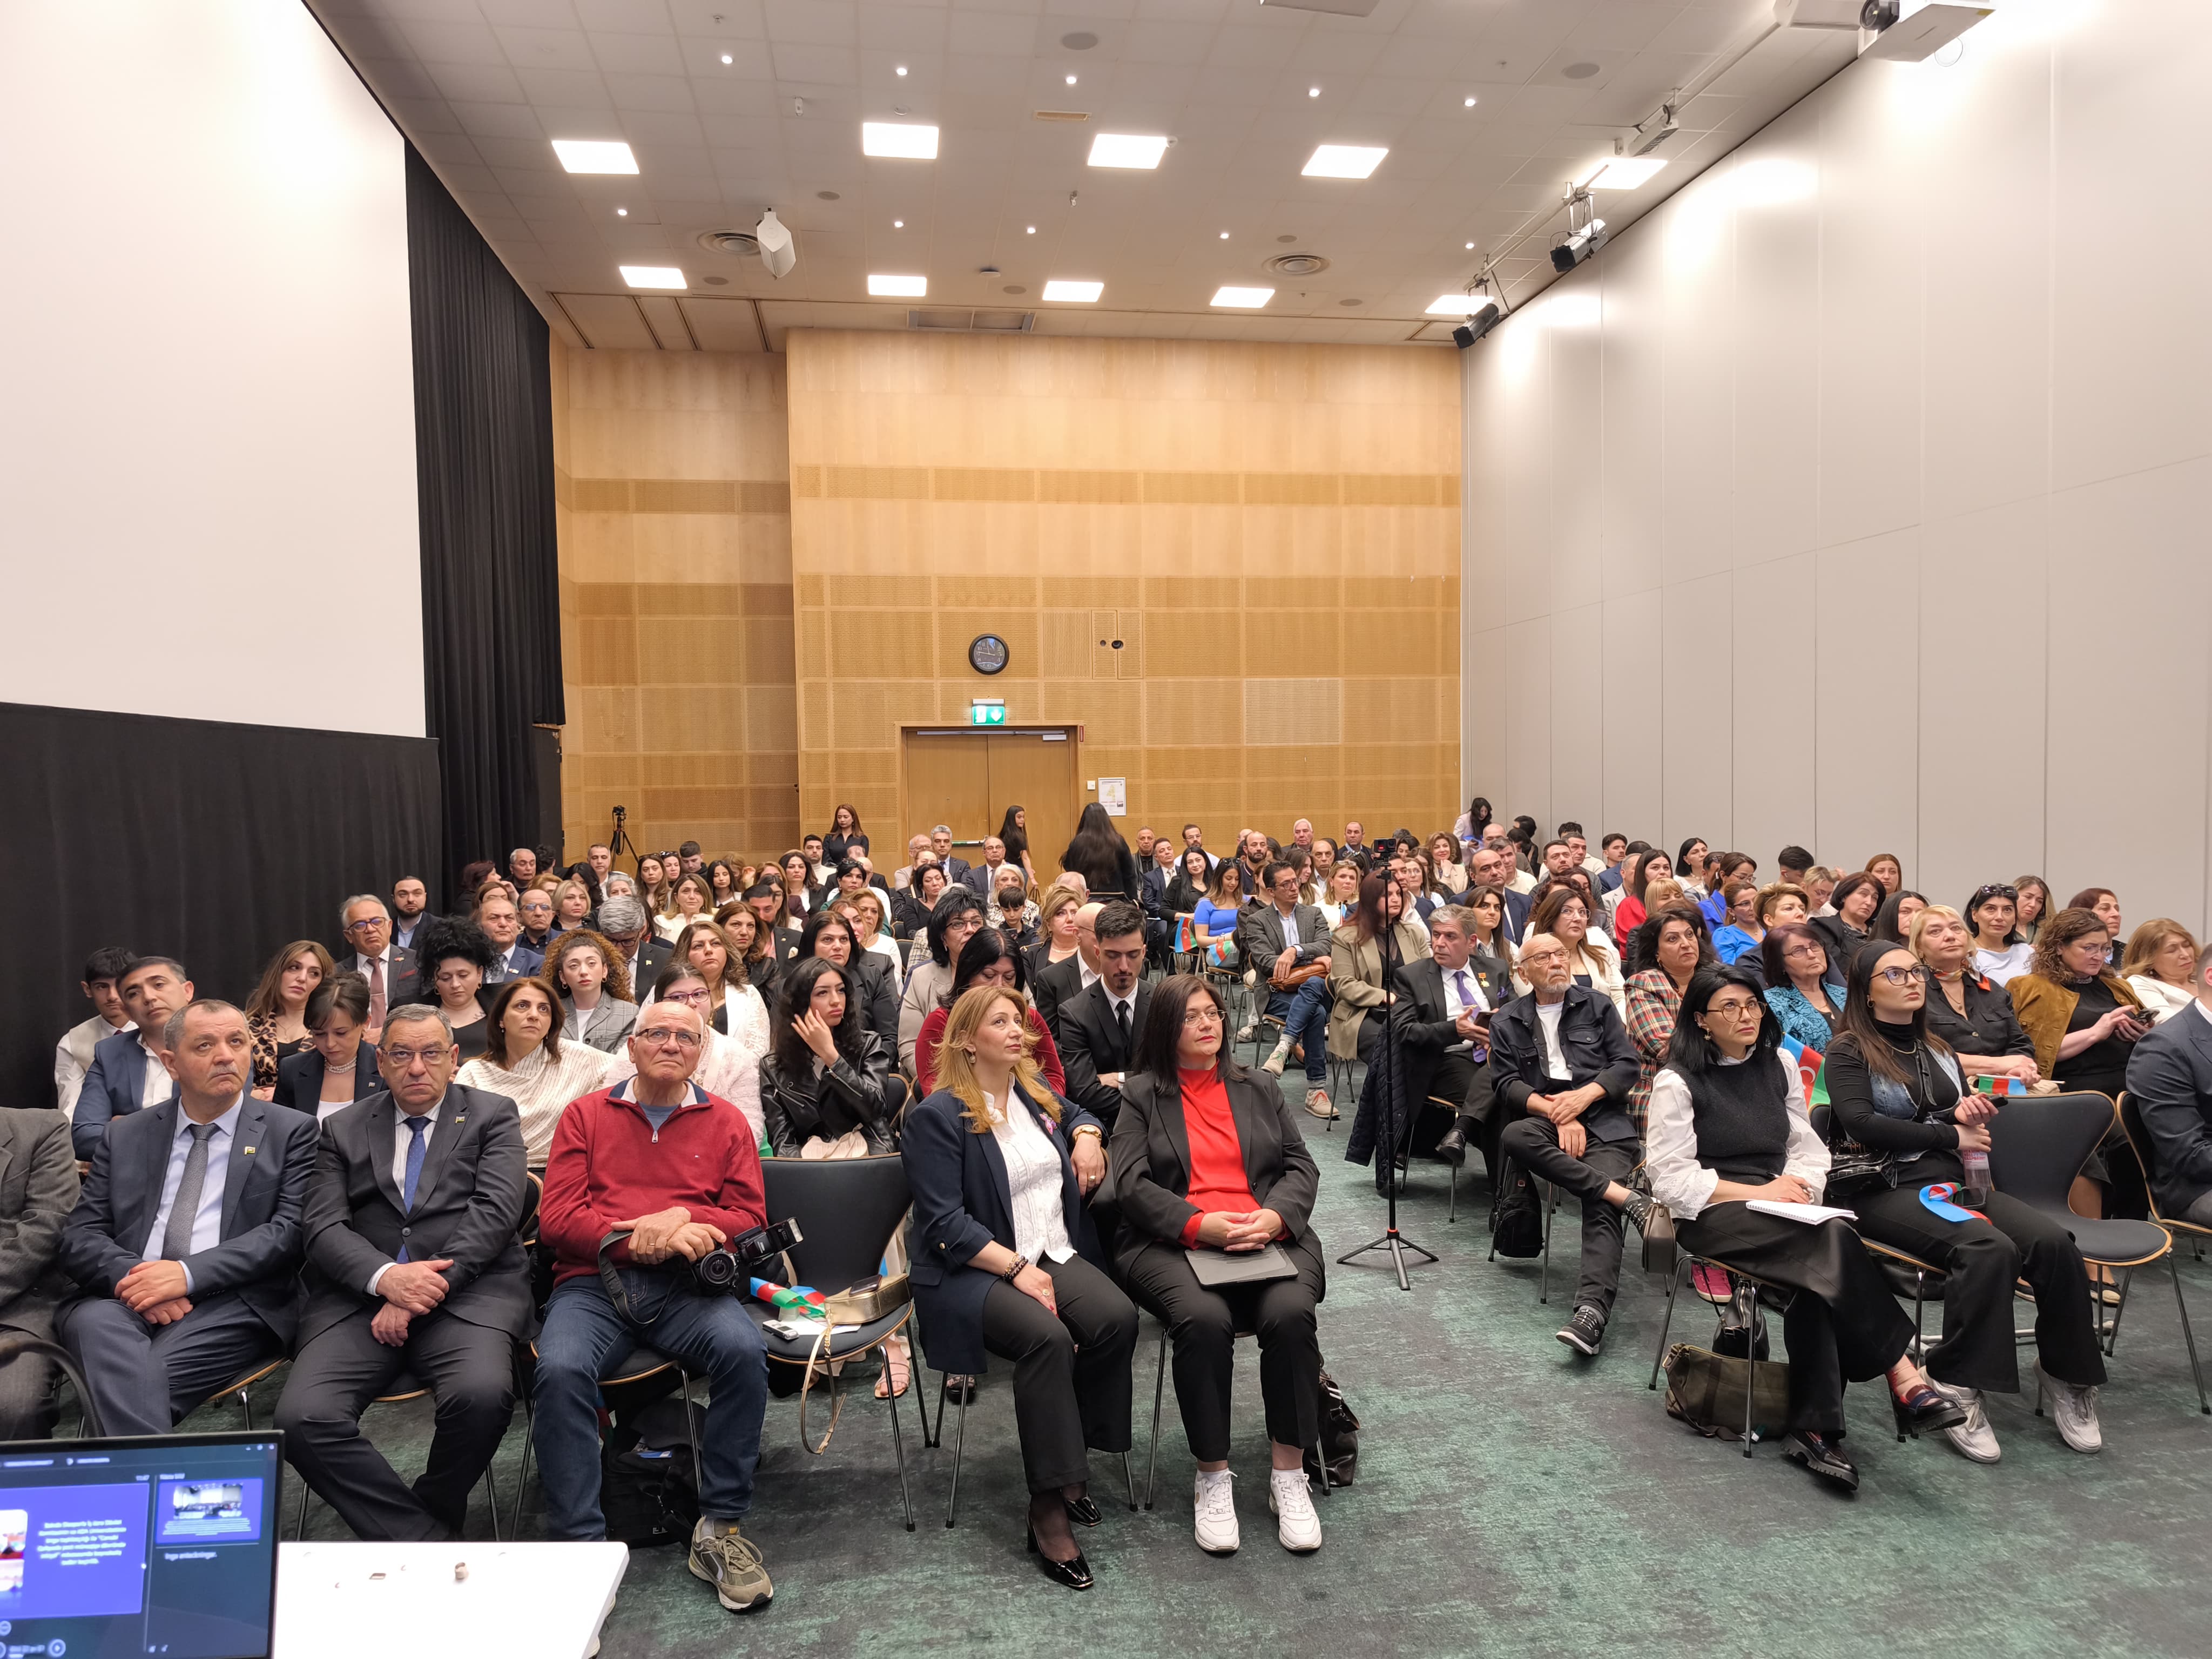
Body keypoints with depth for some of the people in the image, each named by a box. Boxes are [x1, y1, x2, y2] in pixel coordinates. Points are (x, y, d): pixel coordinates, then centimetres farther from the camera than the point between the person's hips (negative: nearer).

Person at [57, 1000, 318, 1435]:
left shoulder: (291, 1132, 8)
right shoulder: (124, 1136, 18)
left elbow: (289, 1231, -3)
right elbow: (79, 1236, 11)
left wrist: (189, 1274, -16)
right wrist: (132, 1275, -12)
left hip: (232, 1305, -3)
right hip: (126, 1300, 3)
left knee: (141, 1378, -32)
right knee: (94, 1322, -32)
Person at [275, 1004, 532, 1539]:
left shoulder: (492, 1116, 11)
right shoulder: (344, 1129, 18)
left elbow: (495, 1212, -2)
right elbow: (323, 1227, 6)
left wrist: (429, 1286, -14)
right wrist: (386, 1276, -14)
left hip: (467, 1292, -2)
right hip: (361, 1294, 3)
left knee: (483, 1395, -31)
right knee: (301, 1418, -24)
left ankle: (431, 1512, 0)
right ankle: (422, 1538, -12)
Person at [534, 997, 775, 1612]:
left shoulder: (726, 1122, 15)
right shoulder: (586, 1115, 14)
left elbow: (749, 1218, 8)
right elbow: (556, 1217, 3)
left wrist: (682, 1220, -12)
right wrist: (638, 1237, -12)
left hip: (685, 1286, 0)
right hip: (594, 1283, 0)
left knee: (743, 1350, -30)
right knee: (560, 1368, -31)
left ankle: (720, 1531, -15)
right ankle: (580, 1546, -20)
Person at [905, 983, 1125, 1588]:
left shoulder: (1035, 1090, 15)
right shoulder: (936, 1116, -7)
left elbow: (1074, 1112, 39)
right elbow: (945, 1224, -13)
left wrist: (1087, 1134, 14)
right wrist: (1018, 1268, -21)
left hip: (1057, 1253, 6)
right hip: (974, 1269, -6)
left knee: (1118, 1317, -24)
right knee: (1047, 1336, -34)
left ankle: (1073, 1453, -6)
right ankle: (1049, 1507, -24)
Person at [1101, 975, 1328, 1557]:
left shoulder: (1260, 1090, 21)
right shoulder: (1141, 1095, 11)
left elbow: (1302, 1167, 14)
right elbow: (1130, 1185, 0)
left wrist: (1274, 1216, -8)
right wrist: (1201, 1224, -15)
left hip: (1269, 1238, 2)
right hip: (1173, 1244, -2)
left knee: (1290, 1313, -29)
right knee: (1203, 1320, -33)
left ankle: (1288, 1474, -14)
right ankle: (1212, 1477, -15)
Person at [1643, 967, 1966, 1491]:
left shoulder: (1779, 1066, 14)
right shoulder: (1678, 1083, -3)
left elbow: (1808, 1150, 15)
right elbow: (1671, 1178, -8)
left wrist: (1795, 1187, -8)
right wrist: (1759, 1192, -14)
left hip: (1780, 1212, 5)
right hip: (1711, 1217, -5)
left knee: (1820, 1278, -31)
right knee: (1832, 1239, -32)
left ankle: (1812, 1429, -30)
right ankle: (1905, 1380, -28)